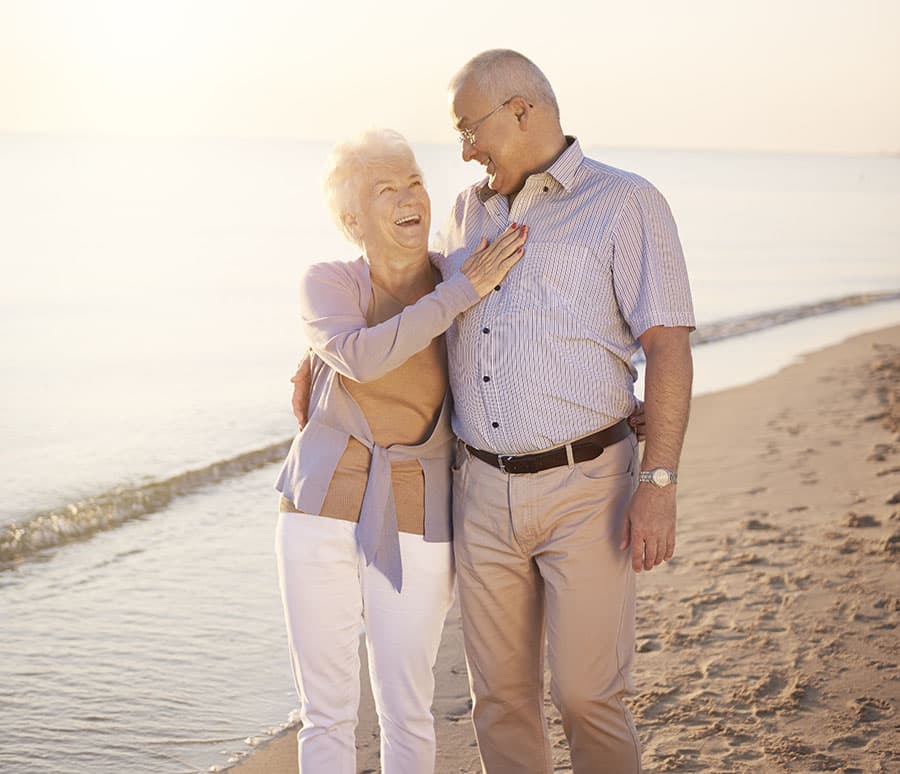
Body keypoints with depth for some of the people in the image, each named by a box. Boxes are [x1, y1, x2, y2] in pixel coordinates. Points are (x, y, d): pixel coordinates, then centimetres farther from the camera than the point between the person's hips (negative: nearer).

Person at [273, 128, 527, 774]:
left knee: (405, 710, 6)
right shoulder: (326, 285, -7)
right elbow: (363, 358, -27)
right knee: (326, 709, 6)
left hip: (413, 526, 1)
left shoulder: (465, 279, -2)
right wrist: (465, 290, -25)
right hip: (322, 508, 0)